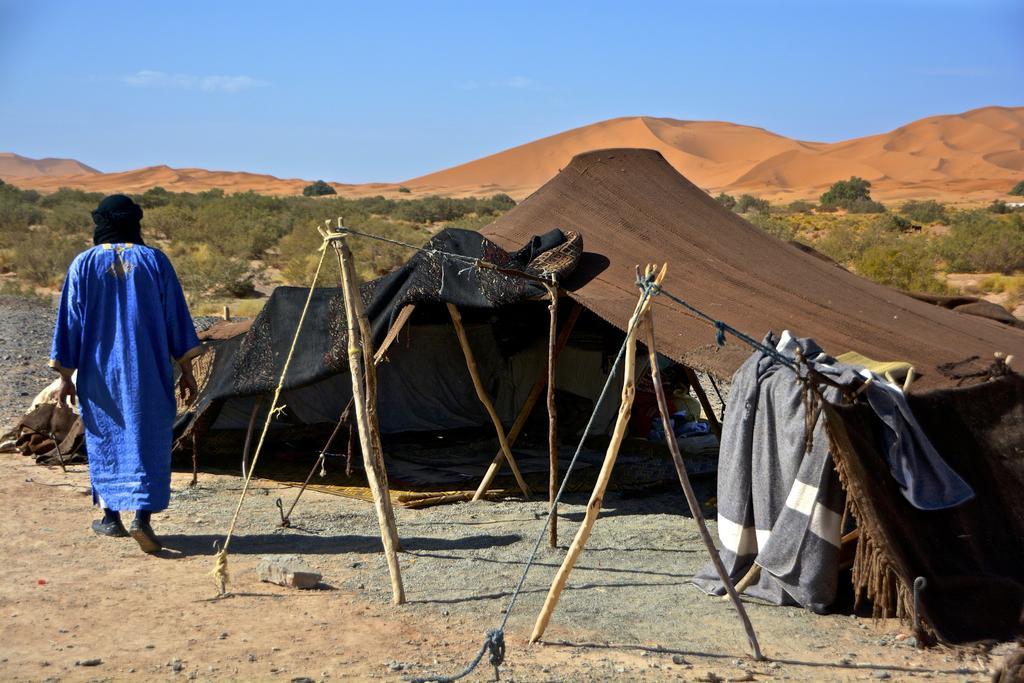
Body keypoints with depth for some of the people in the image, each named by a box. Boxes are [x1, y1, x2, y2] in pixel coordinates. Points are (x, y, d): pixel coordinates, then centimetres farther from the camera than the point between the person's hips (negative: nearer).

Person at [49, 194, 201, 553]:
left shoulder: (83, 264, -1)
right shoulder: (155, 260, -1)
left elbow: (70, 322, 0)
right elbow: (176, 318, 0)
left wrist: (66, 376, 6)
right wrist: (186, 370, 5)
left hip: (99, 372, 1)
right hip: (147, 372, -1)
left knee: (106, 439, 14)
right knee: (148, 440, 0)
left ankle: (112, 517, 21)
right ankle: (143, 518, -12)